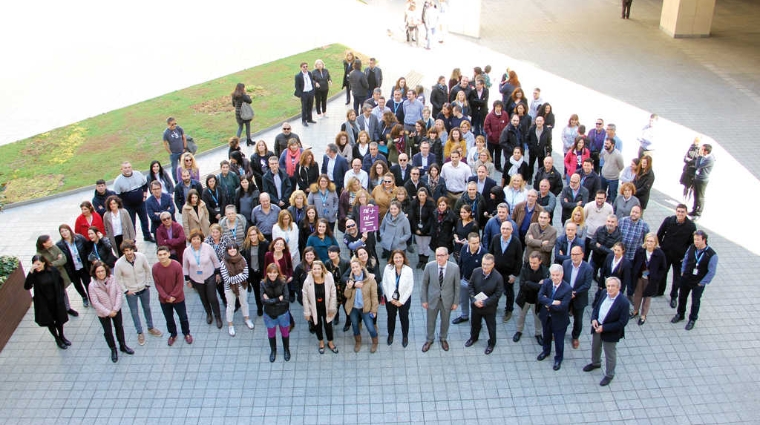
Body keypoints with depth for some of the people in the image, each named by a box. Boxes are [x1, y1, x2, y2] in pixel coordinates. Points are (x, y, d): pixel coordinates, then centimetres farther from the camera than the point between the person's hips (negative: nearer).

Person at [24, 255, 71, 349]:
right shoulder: (34, 274, -16)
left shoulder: (53, 270, -13)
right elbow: (27, 286, -31)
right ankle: (57, 339, 36)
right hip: (43, 303, -1)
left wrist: (61, 293, 6)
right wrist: (31, 272, -37)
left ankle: (62, 336, 44)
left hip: (56, 301, 1)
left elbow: (60, 281, 3)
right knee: (50, 322, 14)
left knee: (59, 319, 19)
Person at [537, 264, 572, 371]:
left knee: (559, 340, 16)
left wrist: (548, 304, -21)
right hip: (546, 316, 4)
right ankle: (546, 351, 55)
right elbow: (540, 297, -22)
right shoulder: (546, 282, -14)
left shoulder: (567, 289, -27)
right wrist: (553, 302, -34)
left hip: (559, 319, -4)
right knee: (546, 336, 28)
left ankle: (558, 358, 40)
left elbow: (562, 307, -30)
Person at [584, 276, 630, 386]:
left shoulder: (623, 302, -27)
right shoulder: (604, 294, -9)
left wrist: (604, 328, -24)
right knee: (595, 347, 29)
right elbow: (596, 307, 7)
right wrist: (593, 319, -11)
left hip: (610, 333, -6)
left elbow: (622, 322, -24)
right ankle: (595, 363, 57)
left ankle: (609, 375, 37)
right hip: (597, 327, 6)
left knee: (610, 355, 15)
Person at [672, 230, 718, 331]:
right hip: (685, 279, 4)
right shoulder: (691, 248, -9)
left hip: (698, 283, -4)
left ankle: (692, 320, 35)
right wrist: (683, 272, 6)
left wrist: (702, 282, -12)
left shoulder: (712, 255, -22)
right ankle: (680, 315, 44)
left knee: (695, 302, 14)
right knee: (682, 297, 21)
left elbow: (711, 272, -15)